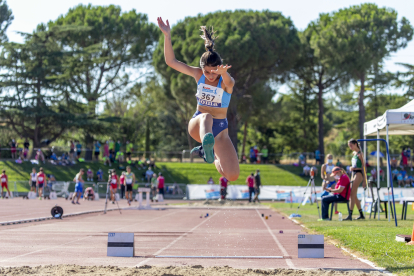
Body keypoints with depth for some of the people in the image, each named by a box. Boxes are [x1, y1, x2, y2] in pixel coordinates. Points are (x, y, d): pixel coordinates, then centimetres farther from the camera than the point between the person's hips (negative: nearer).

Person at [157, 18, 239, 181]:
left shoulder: (226, 81, -13)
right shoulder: (198, 74, -3)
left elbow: (229, 83, -41)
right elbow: (171, 61, -5)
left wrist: (223, 73, -64)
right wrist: (167, 36, -18)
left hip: (220, 128, 0)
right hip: (197, 125, 0)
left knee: (233, 176, -13)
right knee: (206, 117, -38)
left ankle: (209, 152, 19)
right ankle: (207, 143, -73)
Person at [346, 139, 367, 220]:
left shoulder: (360, 154, -8)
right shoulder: (354, 153, 16)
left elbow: (363, 167, -9)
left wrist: (364, 180, -11)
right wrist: (352, 168, 7)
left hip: (358, 174, -9)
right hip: (354, 174, 9)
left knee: (352, 195, -15)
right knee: (354, 196, 11)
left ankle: (350, 215, -19)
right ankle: (361, 215, 19)